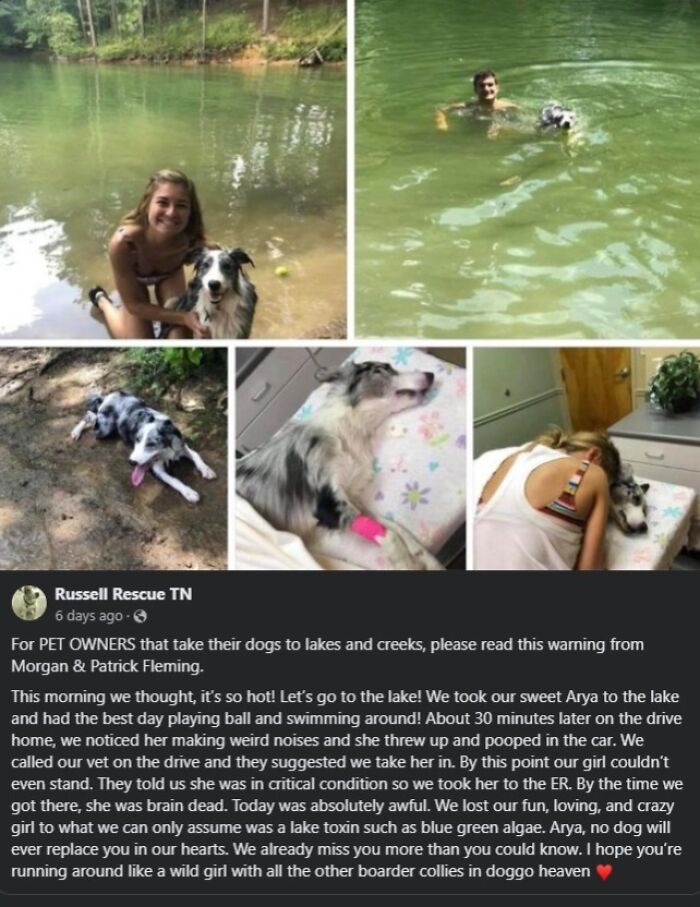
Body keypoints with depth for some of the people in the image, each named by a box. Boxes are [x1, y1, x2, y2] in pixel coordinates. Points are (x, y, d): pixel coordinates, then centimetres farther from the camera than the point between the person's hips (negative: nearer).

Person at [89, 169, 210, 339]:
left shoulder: (194, 242, -41)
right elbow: (134, 304, -30)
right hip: (134, 276, -1)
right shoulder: (123, 242, -44)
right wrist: (184, 317, -40)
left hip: (170, 274, 2)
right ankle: (101, 300, 30)